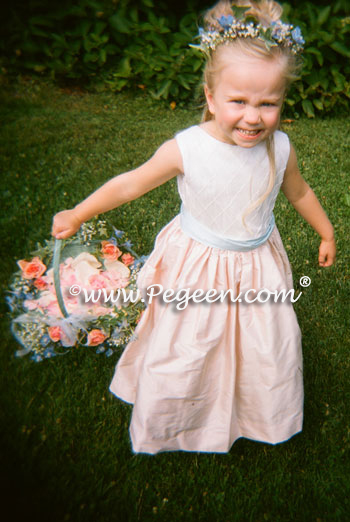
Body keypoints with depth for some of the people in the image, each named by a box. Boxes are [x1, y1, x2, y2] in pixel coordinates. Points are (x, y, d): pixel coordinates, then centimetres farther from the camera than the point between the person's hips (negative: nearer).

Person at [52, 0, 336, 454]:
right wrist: (77, 215, -6)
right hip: (198, 268, -3)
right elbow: (132, 183, -11)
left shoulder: (280, 149, -14)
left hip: (259, 265, 3)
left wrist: (327, 233, 18)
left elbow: (299, 192, 6)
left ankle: (269, 414, 52)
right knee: (181, 350, 11)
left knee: (272, 348, 18)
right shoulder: (187, 149, -24)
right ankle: (167, 422, 43)